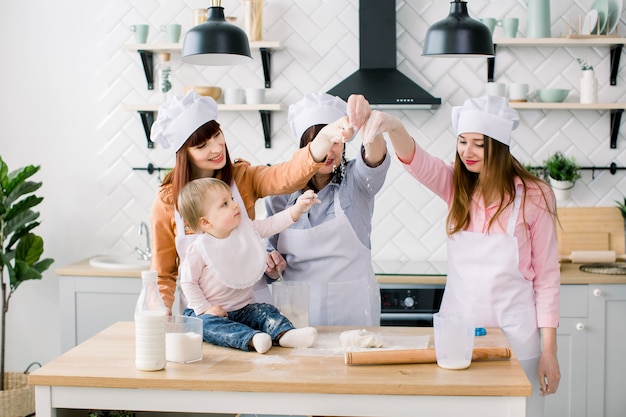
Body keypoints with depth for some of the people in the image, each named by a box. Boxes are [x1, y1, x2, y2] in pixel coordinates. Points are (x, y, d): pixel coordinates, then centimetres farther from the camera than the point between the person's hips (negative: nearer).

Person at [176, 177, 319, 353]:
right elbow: (188, 282, -9)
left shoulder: (246, 229, 0)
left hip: (242, 308, 6)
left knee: (267, 311, -15)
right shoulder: (199, 249, -15)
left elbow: (272, 224, -2)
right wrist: (205, 308, -15)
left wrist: (298, 208, -16)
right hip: (212, 312, -5)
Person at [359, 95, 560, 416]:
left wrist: (549, 349, -7)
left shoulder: (533, 196, -8)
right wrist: (392, 127, -40)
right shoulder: (456, 185, 2)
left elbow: (547, 275, -6)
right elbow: (416, 160, -18)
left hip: (513, 333, -3)